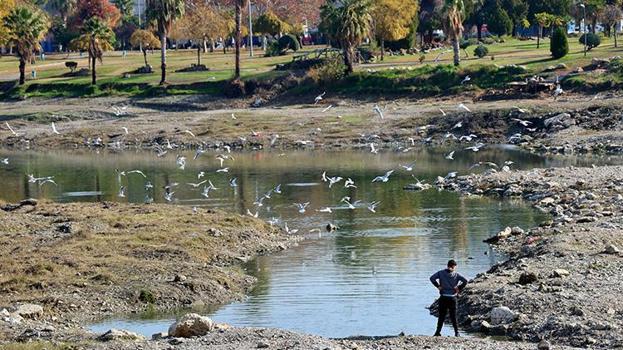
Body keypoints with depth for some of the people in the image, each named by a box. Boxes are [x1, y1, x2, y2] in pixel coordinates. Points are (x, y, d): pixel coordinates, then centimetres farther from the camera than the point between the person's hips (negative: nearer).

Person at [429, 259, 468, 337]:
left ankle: (438, 332, 3)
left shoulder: (441, 273, 1)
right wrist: (459, 289, -3)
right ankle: (456, 332, 5)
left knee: (441, 316, 7)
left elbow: (432, 278, -9)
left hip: (443, 298, 0)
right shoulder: (456, 275, -1)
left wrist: (438, 286, -2)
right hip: (452, 298, 0)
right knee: (453, 316, 7)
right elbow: (465, 281, -12)